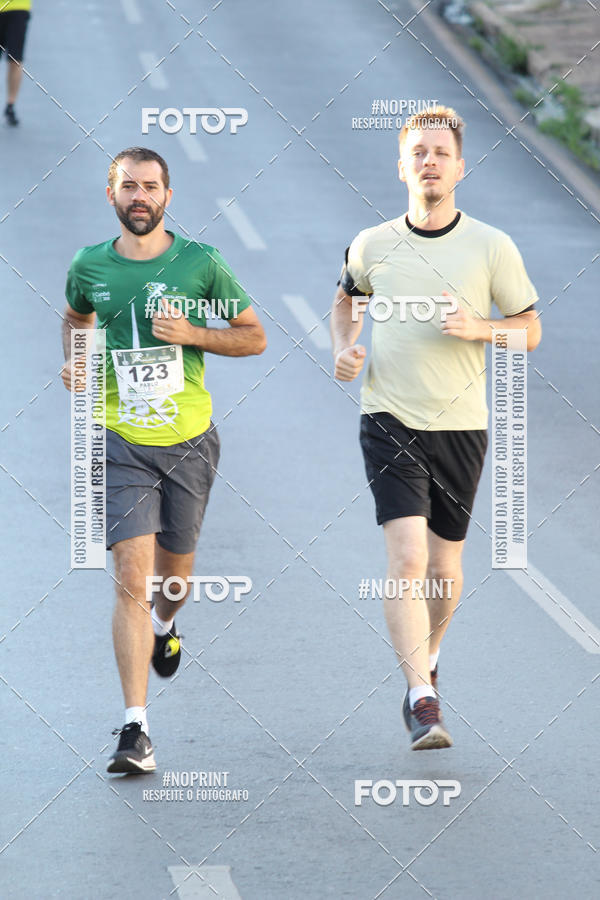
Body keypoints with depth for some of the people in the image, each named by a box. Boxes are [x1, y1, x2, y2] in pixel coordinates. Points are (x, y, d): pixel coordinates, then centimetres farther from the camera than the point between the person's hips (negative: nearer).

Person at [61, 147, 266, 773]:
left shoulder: (200, 263, -5)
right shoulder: (89, 268, 1)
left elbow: (254, 337, 2)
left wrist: (191, 334, -14)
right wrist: (72, 362, 2)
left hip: (189, 440, 1)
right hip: (121, 444, -1)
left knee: (173, 572, 16)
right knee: (131, 577, -14)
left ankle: (163, 627, 55)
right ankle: (136, 729, -17)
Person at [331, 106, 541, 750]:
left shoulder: (492, 248, -2)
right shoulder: (371, 245, 2)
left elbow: (530, 329, 6)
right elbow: (346, 297, 24)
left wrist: (478, 327, -13)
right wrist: (344, 348, 5)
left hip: (460, 425, 1)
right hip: (390, 422, -1)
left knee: (445, 568, 11)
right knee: (407, 558, -17)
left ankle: (426, 657, 40)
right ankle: (422, 700, -21)